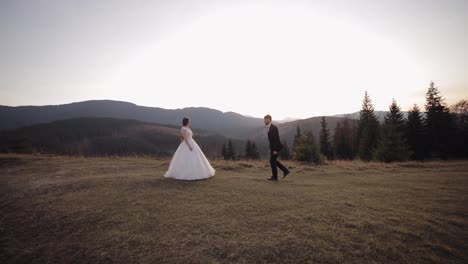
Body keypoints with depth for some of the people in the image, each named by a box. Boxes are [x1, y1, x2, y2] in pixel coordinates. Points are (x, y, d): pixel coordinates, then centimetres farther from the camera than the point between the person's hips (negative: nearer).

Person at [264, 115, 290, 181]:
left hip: (276, 147, -10)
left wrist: (275, 150, -23)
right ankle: (285, 171, 21)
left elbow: (277, 139, -22)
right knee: (273, 161, 15)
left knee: (272, 161, -2)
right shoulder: (269, 128, 12)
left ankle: (274, 176, 11)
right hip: (273, 147, 10)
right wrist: (271, 149, 20)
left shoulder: (274, 128, -19)